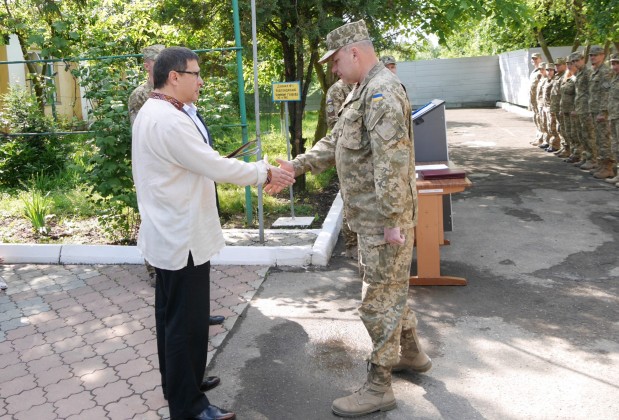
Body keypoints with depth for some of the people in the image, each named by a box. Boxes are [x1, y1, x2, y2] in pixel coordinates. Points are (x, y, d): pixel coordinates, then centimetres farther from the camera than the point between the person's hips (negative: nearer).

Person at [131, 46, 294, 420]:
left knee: (173, 316, 21)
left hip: (169, 235, 11)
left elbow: (199, 164, 13)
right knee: (187, 322, 1)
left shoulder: (154, 113, 12)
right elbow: (214, 166, -22)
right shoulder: (168, 120, -22)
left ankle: (177, 382, 38)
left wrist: (258, 174, 12)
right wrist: (265, 174, -10)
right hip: (183, 239, -11)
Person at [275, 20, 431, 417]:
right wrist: (296, 165, 10)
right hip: (372, 216, 10)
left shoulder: (382, 91, -19)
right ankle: (411, 352, 40)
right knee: (392, 288, 22)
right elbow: (335, 143, 18)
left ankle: (379, 387, 13)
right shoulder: (363, 91, 15)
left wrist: (392, 220, -26)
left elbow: (391, 162, -26)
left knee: (380, 299, -1)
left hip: (384, 219, -10)